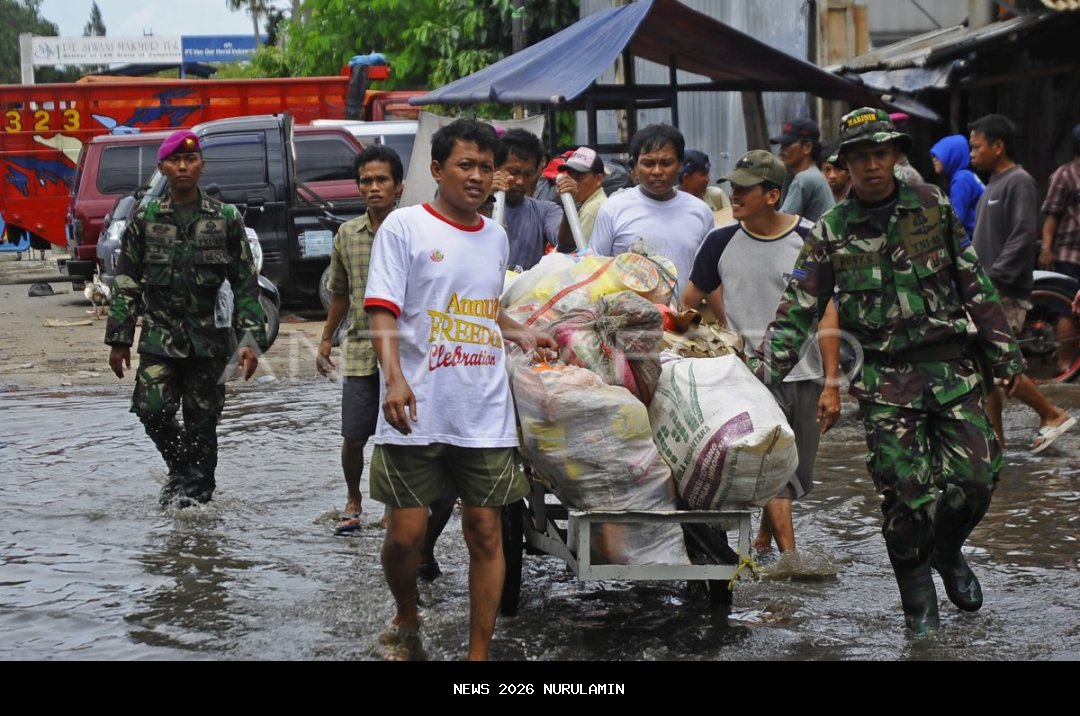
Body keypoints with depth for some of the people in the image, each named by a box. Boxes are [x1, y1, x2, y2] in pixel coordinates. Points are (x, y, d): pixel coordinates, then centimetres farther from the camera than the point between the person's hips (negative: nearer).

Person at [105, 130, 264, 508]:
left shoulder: (226, 218, 4)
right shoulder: (145, 219, 5)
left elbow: (246, 284, 4)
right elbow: (126, 283, 7)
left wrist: (250, 338, -3)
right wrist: (119, 340, 3)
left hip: (209, 338, -1)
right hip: (160, 335, 1)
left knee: (202, 420, 1)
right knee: (152, 408, -12)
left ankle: (195, 488, 17)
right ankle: (183, 466, 14)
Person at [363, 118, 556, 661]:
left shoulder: (496, 237, 15)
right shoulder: (405, 226, -2)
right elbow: (383, 312, -10)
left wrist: (522, 335, 13)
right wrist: (395, 378, -24)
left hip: (485, 416, 4)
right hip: (417, 413, -4)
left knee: (486, 533, 2)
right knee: (406, 533, -2)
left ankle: (479, 656, 10)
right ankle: (406, 624, 26)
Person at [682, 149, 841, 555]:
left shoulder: (808, 241, -3)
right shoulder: (721, 242, 1)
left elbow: (826, 313, -2)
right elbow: (687, 303, 11)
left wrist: (832, 383, -6)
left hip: (803, 375, 1)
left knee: (796, 476, 11)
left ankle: (764, 542, 35)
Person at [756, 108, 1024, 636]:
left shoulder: (933, 207, 5)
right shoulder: (831, 231, 2)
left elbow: (975, 285, 9)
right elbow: (798, 309, 1)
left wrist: (1003, 353, 8)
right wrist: (767, 370, -9)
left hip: (950, 367, 1)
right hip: (884, 378, -1)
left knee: (976, 474, -4)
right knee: (905, 491, -6)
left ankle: (947, 550, 27)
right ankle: (919, 602, 10)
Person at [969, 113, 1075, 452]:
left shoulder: (1019, 182, -10)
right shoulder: (993, 184, 18)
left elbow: (1023, 237, -19)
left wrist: (993, 278, -21)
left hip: (1006, 294, -9)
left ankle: (1052, 414, 2)